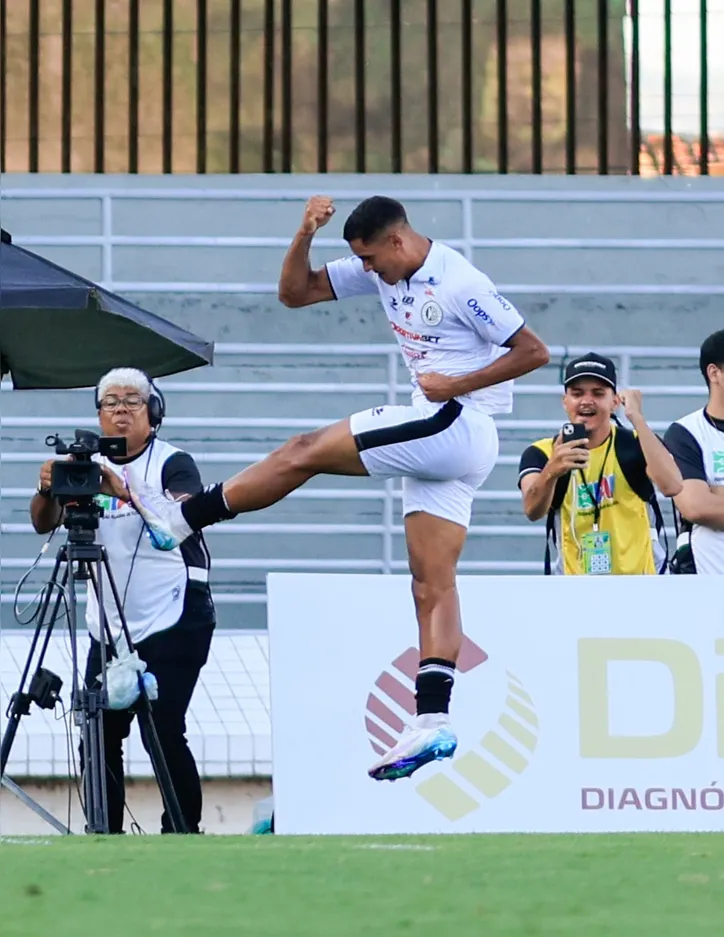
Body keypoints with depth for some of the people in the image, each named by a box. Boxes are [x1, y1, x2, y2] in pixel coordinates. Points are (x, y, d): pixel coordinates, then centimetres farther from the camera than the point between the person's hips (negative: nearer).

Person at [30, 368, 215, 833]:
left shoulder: (173, 463, -4)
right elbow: (45, 523, -2)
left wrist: (125, 493, -40)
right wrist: (48, 490, -25)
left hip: (173, 623, -5)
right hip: (111, 629, 5)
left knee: (164, 732, -13)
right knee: (99, 735, -1)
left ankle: (184, 832, -4)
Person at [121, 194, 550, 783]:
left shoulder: (461, 285, -13)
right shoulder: (384, 272, 12)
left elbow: (533, 352, -12)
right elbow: (295, 292, 14)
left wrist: (457, 384, -17)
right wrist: (306, 234, -3)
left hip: (459, 423, -10)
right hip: (437, 442, 10)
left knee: (307, 451, -9)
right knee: (432, 585, 0)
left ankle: (182, 518, -1)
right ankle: (434, 721, -8)